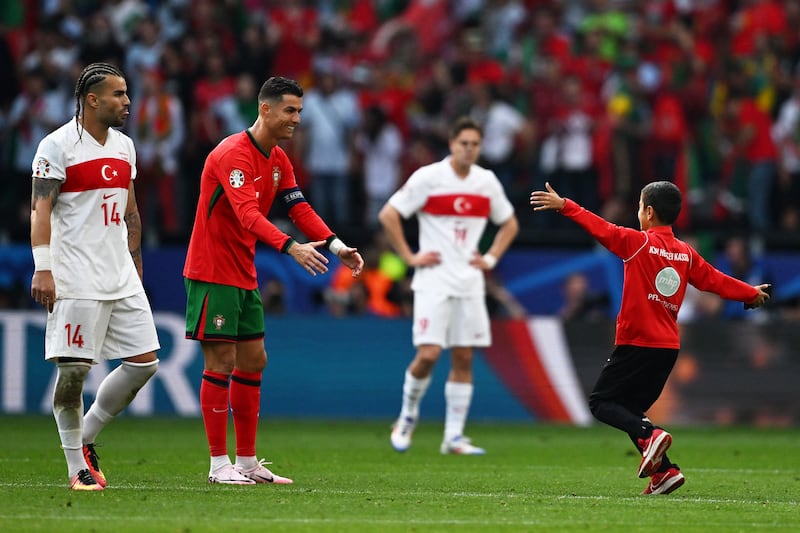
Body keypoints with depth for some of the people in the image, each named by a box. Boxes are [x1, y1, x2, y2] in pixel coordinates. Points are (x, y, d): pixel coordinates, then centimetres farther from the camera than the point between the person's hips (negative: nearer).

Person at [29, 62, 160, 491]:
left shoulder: (124, 146, 15)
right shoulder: (57, 146, -7)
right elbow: (41, 209, -12)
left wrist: (135, 268, 22)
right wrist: (42, 269, -20)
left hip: (121, 278, 7)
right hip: (75, 279, -7)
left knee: (144, 362, 2)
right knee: (73, 369, -6)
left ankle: (86, 437, 18)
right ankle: (77, 466, 4)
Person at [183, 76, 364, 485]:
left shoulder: (278, 160, 10)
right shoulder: (233, 154, -20)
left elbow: (299, 208, 7)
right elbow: (247, 214, -32)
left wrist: (335, 245, -10)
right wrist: (290, 247, -44)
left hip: (244, 277, 9)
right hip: (211, 274, -9)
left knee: (253, 363, 10)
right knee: (222, 363, -8)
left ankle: (247, 462, 16)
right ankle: (219, 464, -3)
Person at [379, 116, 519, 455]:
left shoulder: (487, 182, 8)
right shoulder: (428, 177, -6)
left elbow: (509, 224, 23)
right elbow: (388, 215, -5)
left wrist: (491, 258, 10)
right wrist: (409, 257, -8)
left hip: (469, 283, 5)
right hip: (434, 281, -4)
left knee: (463, 359, 2)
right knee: (428, 354, -13)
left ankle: (454, 437, 5)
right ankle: (407, 417, 11)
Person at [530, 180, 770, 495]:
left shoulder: (638, 243, -10)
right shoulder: (686, 254, 9)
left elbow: (601, 229, -15)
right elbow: (714, 280, 18)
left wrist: (563, 206, -12)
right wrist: (752, 294, 33)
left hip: (637, 344, -7)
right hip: (669, 347, 7)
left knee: (601, 402, 2)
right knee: (629, 410, 14)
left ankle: (649, 435, -21)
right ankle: (663, 471, 1)